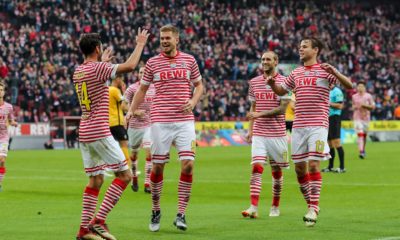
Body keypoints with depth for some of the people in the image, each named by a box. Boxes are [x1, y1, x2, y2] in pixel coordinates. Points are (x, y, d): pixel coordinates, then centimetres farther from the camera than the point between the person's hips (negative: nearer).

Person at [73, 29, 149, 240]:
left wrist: (103, 62, 47)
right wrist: (140, 44, -5)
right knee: (125, 175, -2)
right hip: (99, 133, -8)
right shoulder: (98, 68, -13)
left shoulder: (78, 71, 11)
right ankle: (99, 220, -11)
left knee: (95, 180, 13)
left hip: (84, 133, 8)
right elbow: (130, 65, -20)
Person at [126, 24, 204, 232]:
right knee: (158, 167, 1)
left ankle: (181, 214, -2)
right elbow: (142, 89, 13)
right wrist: (131, 111, 2)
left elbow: (199, 85, 17)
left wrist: (193, 101, -3)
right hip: (160, 121, 0)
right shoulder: (152, 63, 5)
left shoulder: (189, 60, 7)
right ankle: (155, 211, 19)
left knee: (188, 164, -10)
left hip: (184, 121, 1)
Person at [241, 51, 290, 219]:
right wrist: (250, 129, 11)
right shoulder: (254, 82, 11)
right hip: (259, 134, 2)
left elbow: (282, 109, -10)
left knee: (276, 170, 7)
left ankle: (275, 207, 20)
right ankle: (253, 208, -19)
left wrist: (260, 114, -17)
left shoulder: (283, 82, -3)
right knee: (256, 168, -11)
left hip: (277, 133, -2)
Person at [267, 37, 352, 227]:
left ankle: (313, 208, -8)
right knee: (299, 168, 5)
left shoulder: (324, 71, -1)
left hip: (318, 126, -5)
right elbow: (281, 91, 27)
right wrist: (272, 84, 5)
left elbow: (349, 85, -10)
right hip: (298, 126, 5)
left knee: (313, 165, -11)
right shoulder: (296, 73, 15)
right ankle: (311, 204, 19)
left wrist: (335, 72, -27)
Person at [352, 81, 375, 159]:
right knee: (360, 134, -14)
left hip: (366, 117, 1)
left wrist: (365, 105, -15)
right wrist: (355, 107, -4)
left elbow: (373, 106, 0)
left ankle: (363, 149, 29)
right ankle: (361, 152, -22)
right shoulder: (354, 97, 7)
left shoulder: (368, 96, 1)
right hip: (357, 118, -1)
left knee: (364, 134, 9)